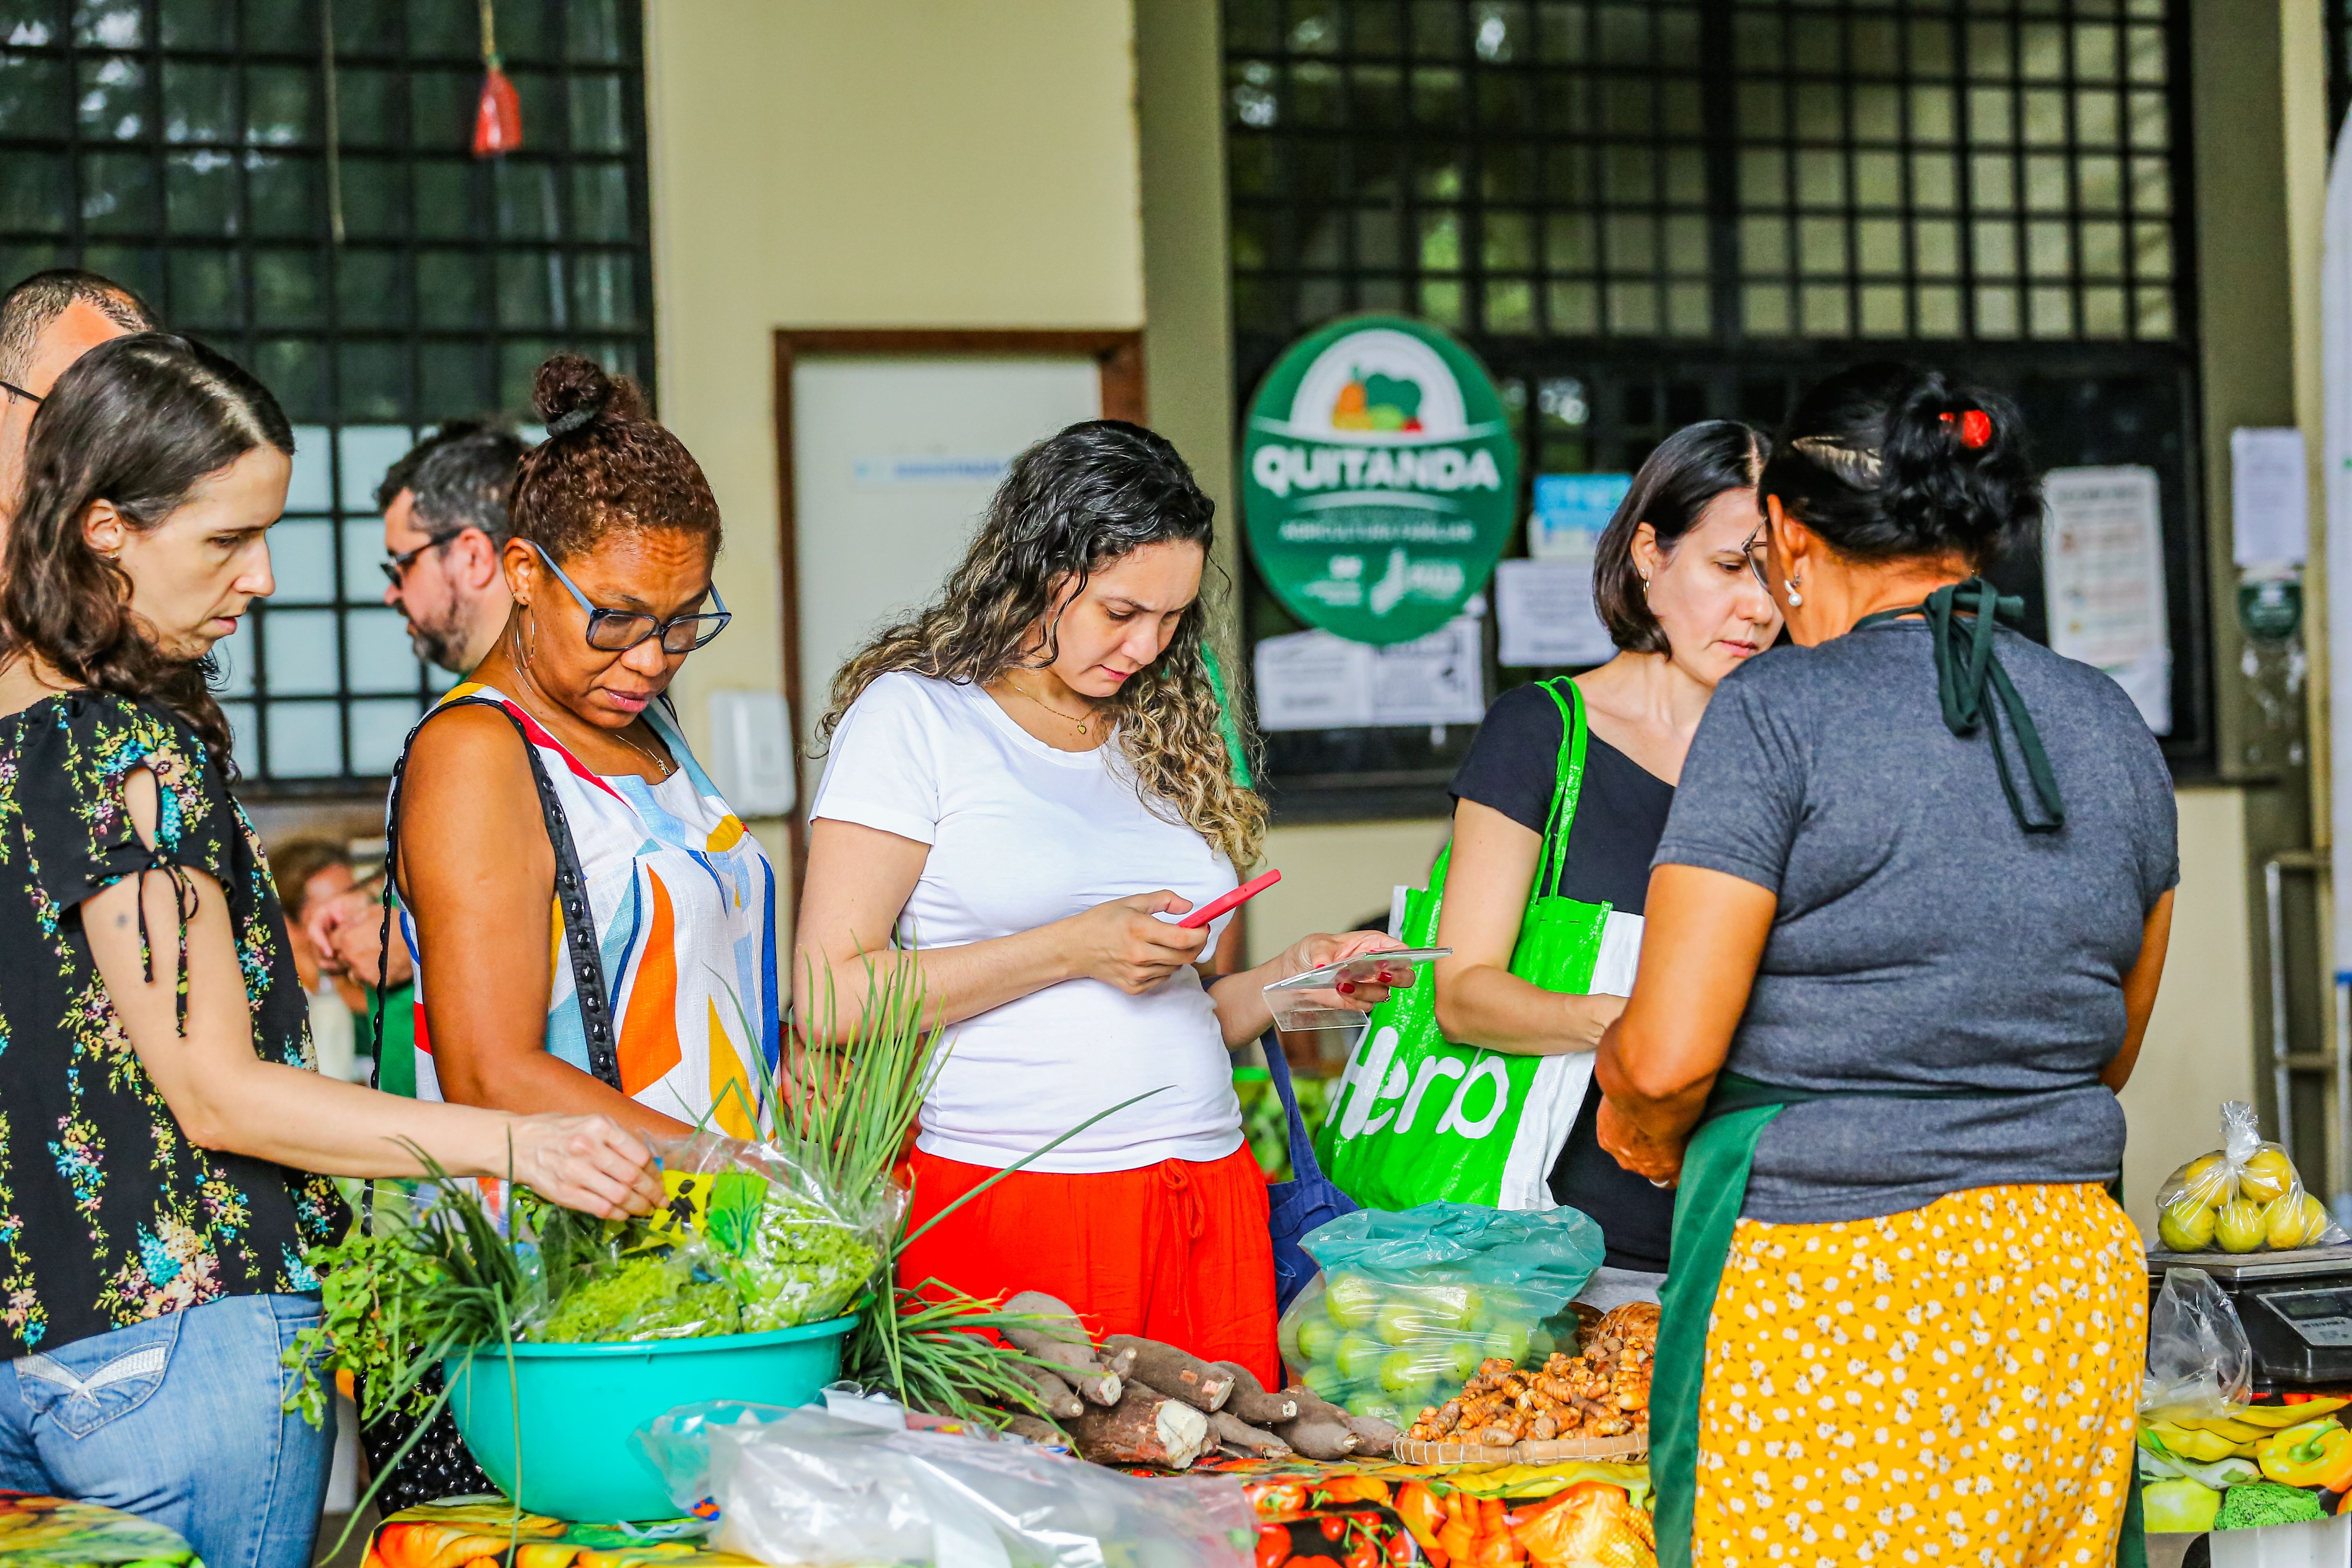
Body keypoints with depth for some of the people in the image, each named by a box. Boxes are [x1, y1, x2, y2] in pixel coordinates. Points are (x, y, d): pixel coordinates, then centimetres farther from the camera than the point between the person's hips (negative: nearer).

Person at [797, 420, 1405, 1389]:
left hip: (1205, 1198, 5)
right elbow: (827, 999, -10)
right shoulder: (915, 716, 0)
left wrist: (1289, 979, 2)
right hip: (1003, 1208, -5)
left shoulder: (1164, 739, 17)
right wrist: (1073, 950, -12)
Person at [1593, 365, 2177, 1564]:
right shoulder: (2112, 726, 9)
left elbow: (1668, 1055, -13)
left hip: (1832, 1291, -6)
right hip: (2072, 1275, 6)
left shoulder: (1778, 712, -10)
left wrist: (1640, 1128, 8)